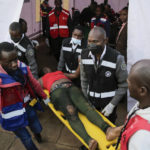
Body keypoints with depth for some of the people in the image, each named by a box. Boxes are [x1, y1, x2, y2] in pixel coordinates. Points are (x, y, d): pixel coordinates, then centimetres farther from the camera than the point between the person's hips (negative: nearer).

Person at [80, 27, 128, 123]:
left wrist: (112, 105, -15)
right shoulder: (84, 55, -11)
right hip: (91, 99, 3)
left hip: (109, 100, -3)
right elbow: (84, 79, 2)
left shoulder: (117, 58, -25)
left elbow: (123, 85, -15)